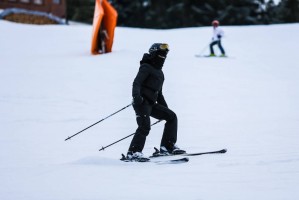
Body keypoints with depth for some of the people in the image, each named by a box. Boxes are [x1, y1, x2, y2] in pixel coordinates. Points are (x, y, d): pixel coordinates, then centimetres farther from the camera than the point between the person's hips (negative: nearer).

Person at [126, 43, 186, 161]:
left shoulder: (159, 72, 25)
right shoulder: (146, 67, -2)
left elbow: (159, 94, 32)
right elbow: (136, 83, -17)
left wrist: (165, 109, 31)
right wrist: (136, 95, -36)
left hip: (151, 103, 9)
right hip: (141, 102, -9)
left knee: (171, 116, 9)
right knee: (145, 127, -24)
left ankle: (167, 147, 8)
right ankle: (133, 153, -27)